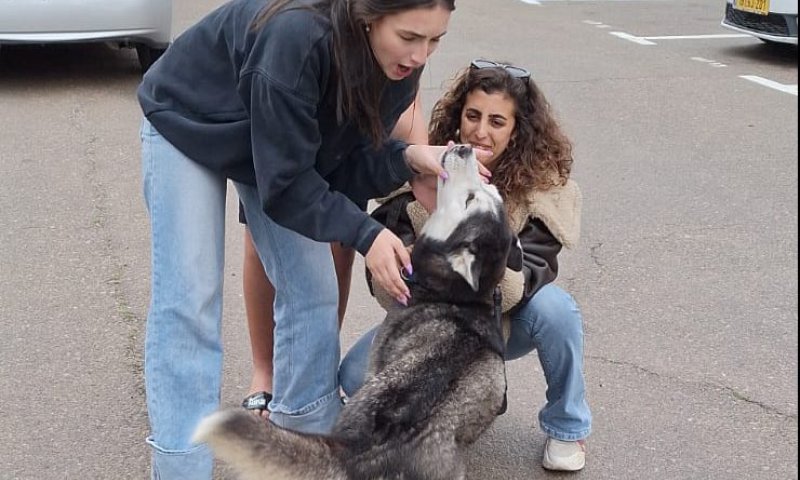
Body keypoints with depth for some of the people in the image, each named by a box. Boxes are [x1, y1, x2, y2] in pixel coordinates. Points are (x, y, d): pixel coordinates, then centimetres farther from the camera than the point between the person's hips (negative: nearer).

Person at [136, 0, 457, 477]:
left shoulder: (397, 65, -21)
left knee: (313, 290, 0)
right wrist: (364, 234, -39)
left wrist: (407, 156, -32)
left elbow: (345, 166, -15)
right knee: (189, 302, -11)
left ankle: (309, 438, 16)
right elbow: (284, 182, -34)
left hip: (283, 141, 6)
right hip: (188, 122, -6)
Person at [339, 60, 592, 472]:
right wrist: (425, 208, -37)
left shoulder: (543, 186, -18)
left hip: (504, 325, -1)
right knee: (356, 376, -21)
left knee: (554, 307, -33)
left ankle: (567, 427, -5)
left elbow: (524, 286, -28)